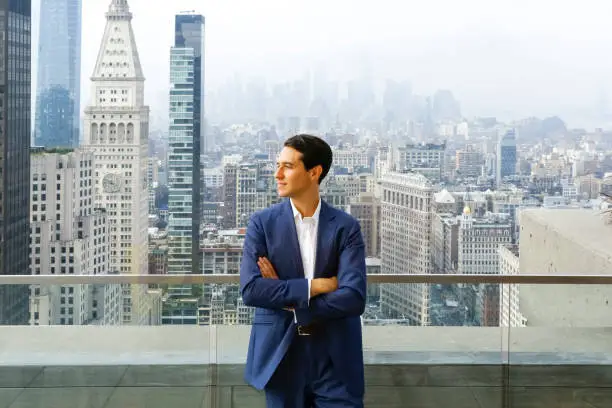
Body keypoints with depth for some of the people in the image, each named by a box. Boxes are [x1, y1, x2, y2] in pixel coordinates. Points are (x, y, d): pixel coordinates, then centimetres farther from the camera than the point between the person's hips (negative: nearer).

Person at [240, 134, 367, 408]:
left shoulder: (346, 227, -2)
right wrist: (314, 285, -14)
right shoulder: (262, 223, 0)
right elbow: (250, 290, -11)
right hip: (281, 356, 0)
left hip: (335, 359, 0)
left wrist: (290, 301, -11)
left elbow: (354, 298, -12)